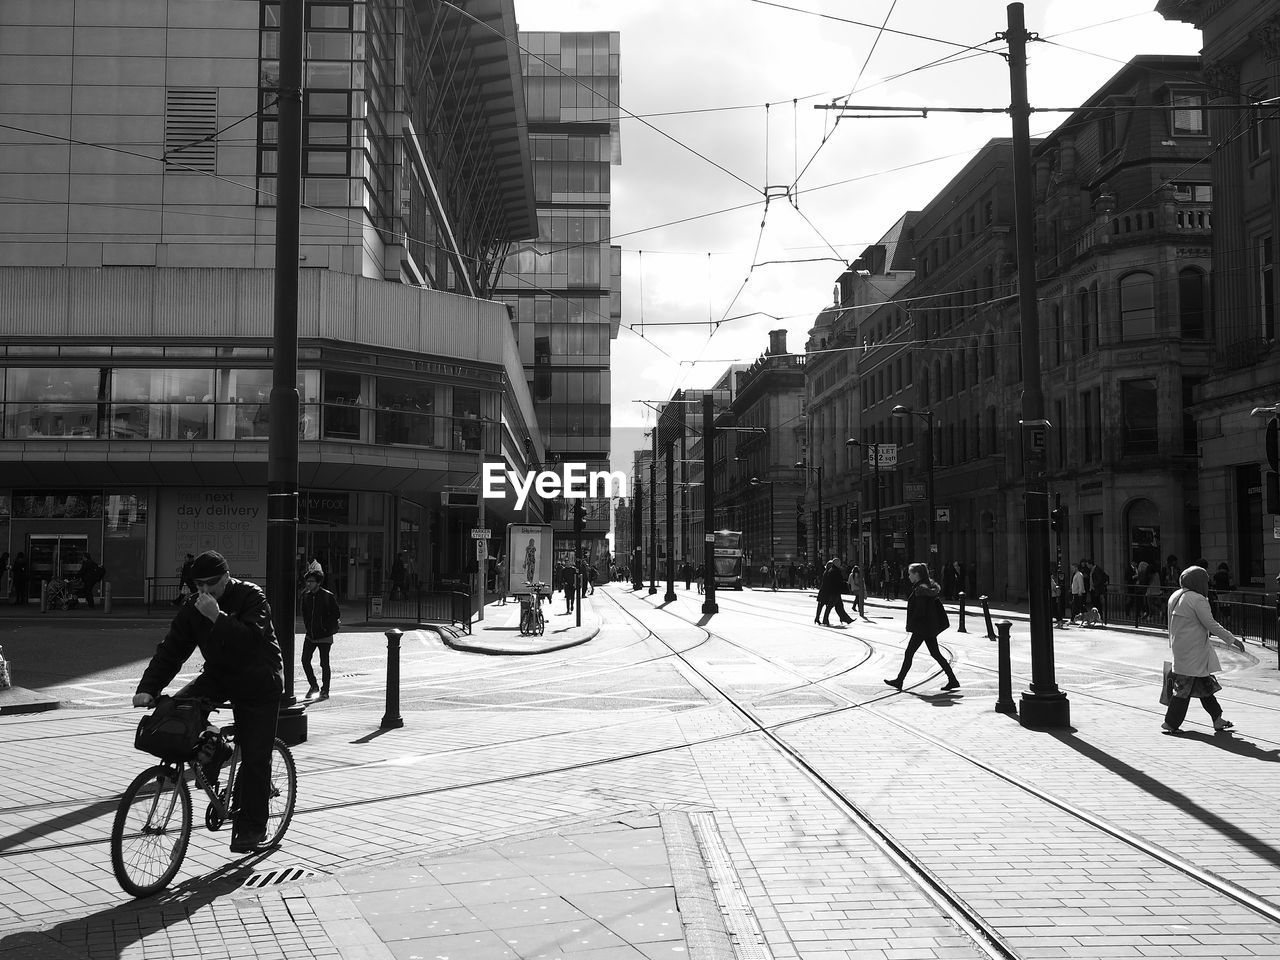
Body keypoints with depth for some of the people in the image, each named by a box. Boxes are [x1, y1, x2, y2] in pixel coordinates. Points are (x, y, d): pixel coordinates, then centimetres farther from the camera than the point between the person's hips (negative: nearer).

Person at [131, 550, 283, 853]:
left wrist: (217, 617, -39)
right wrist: (148, 688, -22)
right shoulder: (192, 609, -4)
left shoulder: (251, 597, -18)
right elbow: (170, 650, -10)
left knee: (255, 757, -5)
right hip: (219, 675, 5)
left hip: (259, 683, -5)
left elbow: (252, 638, -34)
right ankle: (207, 757, 1)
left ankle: (252, 827, 9)